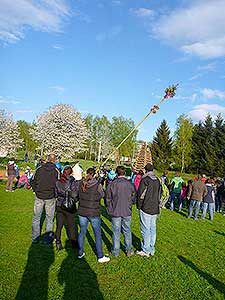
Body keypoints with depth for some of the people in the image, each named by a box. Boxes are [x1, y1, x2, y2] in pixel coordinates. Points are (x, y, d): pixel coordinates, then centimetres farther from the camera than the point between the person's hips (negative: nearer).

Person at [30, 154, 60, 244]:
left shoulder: (39, 169, -5)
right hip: (50, 197, -1)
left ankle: (35, 238, 24)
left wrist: (36, 190, 13)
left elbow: (32, 181, 1)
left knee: (36, 217, 16)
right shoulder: (56, 171, -10)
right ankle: (47, 238, 21)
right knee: (49, 217, 13)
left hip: (39, 196, 2)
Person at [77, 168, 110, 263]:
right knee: (98, 234, 8)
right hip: (94, 213, -4)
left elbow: (78, 196, 7)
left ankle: (80, 253, 29)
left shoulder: (81, 184, -5)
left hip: (82, 211, 4)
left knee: (82, 231, 18)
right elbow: (102, 195, 1)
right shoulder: (97, 185, -15)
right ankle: (100, 256, 16)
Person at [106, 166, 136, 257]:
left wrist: (109, 208, 11)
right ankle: (129, 250, 26)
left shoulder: (112, 184, -12)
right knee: (127, 231, 16)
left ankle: (115, 252, 22)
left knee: (116, 232, 10)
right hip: (127, 212, 2)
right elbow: (134, 199, 3)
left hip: (115, 212, -2)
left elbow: (108, 198, -5)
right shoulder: (130, 184, -7)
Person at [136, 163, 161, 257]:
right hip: (155, 209, 7)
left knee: (146, 229, 0)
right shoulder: (157, 180, 9)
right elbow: (159, 195, 15)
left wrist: (139, 206, 1)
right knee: (153, 229, 13)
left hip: (146, 209, -7)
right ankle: (151, 249, 22)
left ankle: (146, 250, 7)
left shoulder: (145, 180, -14)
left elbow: (140, 194, -13)